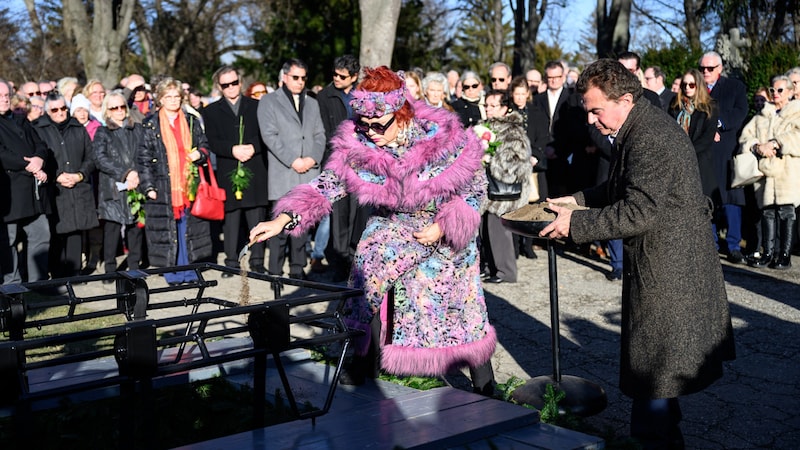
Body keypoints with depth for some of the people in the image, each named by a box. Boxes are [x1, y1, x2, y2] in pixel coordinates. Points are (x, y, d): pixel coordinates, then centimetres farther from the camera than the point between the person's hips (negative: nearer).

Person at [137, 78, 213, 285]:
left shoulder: (191, 122, 11)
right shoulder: (151, 125, 2)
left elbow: (204, 145, 18)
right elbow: (144, 158, -1)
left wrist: (200, 154, -6)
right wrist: (148, 186, -8)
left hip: (189, 185, 3)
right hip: (163, 187, -2)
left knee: (189, 228, 5)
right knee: (167, 229, -1)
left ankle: (189, 272, 14)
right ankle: (172, 274, 8)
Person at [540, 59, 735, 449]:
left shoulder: (651, 139, -24)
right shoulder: (639, 129, 10)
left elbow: (639, 211, -28)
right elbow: (623, 189, 22)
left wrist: (576, 223, -23)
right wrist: (580, 199, 10)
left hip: (666, 268, -11)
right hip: (662, 261, 11)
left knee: (654, 369, 0)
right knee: (654, 362, 21)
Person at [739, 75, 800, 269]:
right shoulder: (762, 116, 22)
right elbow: (746, 135, 11)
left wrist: (774, 144, -16)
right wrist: (758, 146, -9)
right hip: (765, 171, 4)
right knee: (767, 211, 2)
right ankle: (768, 252, 7)